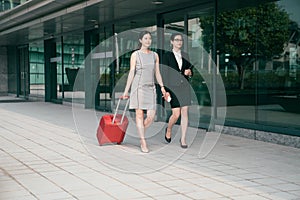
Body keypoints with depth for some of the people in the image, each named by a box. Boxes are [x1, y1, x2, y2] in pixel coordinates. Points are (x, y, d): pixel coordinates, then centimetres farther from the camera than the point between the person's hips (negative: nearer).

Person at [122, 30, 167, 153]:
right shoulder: (135, 55, 1)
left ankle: (140, 134, 22)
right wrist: (126, 90, -4)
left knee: (151, 116, -4)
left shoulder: (155, 55, 12)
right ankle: (143, 143, 3)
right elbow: (131, 73, -1)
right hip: (138, 86, -3)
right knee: (139, 114, -1)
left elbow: (157, 73, 12)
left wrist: (162, 87, -1)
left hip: (151, 88, 4)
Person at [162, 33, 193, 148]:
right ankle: (168, 130, 23)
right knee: (176, 114, -7)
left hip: (185, 87, 4)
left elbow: (190, 71, 19)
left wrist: (189, 73, -6)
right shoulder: (167, 56, -1)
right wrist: (166, 90, -11)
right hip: (173, 87, -4)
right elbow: (165, 74, -5)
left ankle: (183, 139, 8)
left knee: (185, 113, 0)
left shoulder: (185, 55, 12)